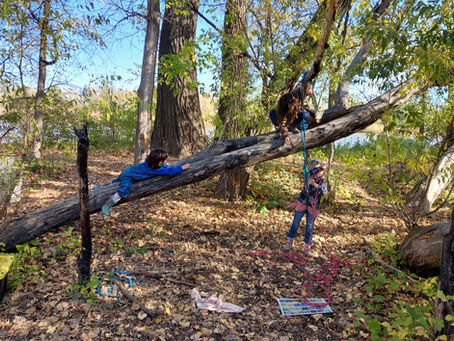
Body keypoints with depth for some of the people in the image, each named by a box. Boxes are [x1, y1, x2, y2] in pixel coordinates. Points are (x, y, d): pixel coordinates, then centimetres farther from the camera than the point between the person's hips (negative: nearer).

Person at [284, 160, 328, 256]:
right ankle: (289, 240, 26)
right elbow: (310, 172, -27)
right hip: (302, 203, 0)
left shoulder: (321, 182, -2)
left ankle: (307, 247, 14)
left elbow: (324, 192, -20)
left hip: (312, 207, 0)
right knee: (296, 223, 7)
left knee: (310, 226, 3)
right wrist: (321, 167, -33)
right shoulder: (308, 177, -2)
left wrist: (315, 185, -34)